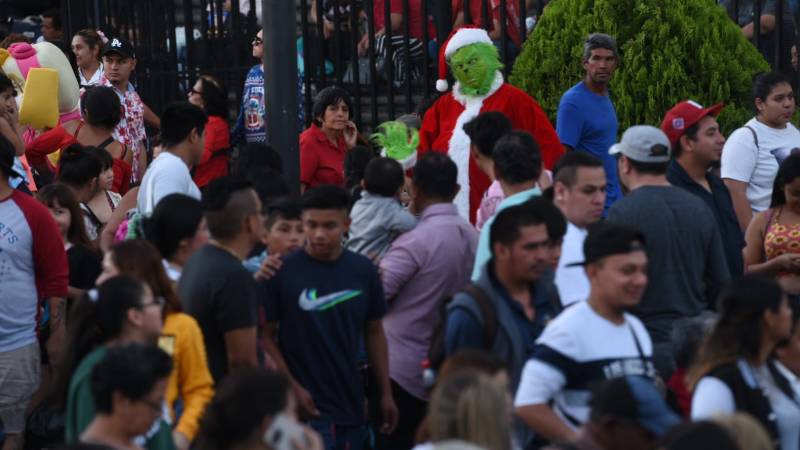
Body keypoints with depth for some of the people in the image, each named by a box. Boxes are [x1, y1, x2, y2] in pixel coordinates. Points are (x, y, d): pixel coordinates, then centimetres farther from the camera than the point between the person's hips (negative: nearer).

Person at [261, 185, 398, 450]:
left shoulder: (363, 271, 2)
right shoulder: (283, 273, -10)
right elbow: (266, 336, -6)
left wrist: (386, 393, 11)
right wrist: (293, 388, -13)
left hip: (351, 403, 5)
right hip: (308, 407, -5)